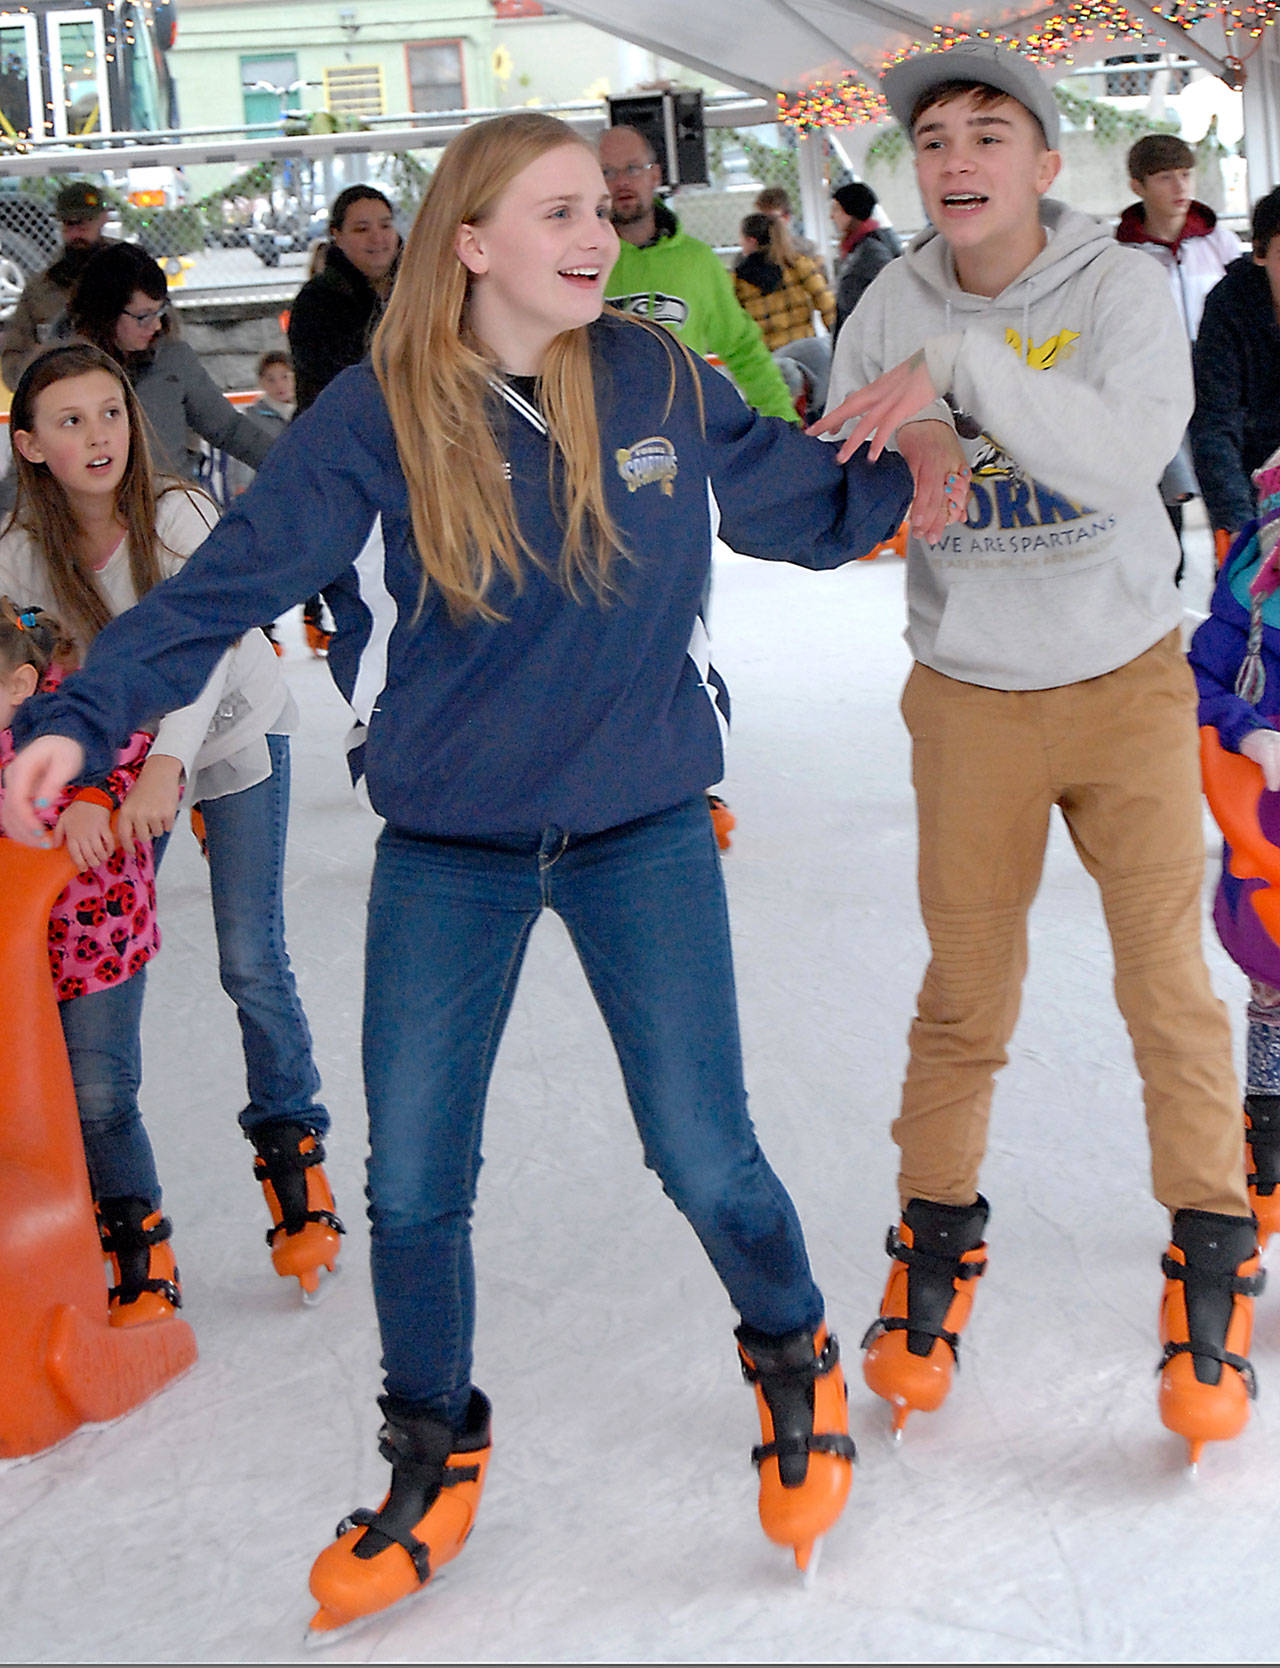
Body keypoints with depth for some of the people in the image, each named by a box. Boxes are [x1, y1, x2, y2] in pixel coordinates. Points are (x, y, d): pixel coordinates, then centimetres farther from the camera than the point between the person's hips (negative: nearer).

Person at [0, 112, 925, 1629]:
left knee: (704, 1157, -1)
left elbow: (790, 492, 10)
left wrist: (901, 487, -9)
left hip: (643, 831, 0)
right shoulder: (375, 418, -9)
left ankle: (793, 1361, 32)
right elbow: (228, 581, -12)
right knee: (411, 1188, 5)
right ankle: (433, 1459, 31)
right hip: (446, 850, 0)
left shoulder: (658, 379, -4)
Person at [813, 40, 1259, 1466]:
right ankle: (936, 1238, 28)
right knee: (964, 997, 9)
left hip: (1128, 682, -1)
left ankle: (1209, 1258, 17)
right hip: (970, 697, 2)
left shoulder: (1120, 285, -11)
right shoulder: (894, 305, -4)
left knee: (1169, 987, -1)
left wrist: (964, 367, -36)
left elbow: (1128, 451, -30)